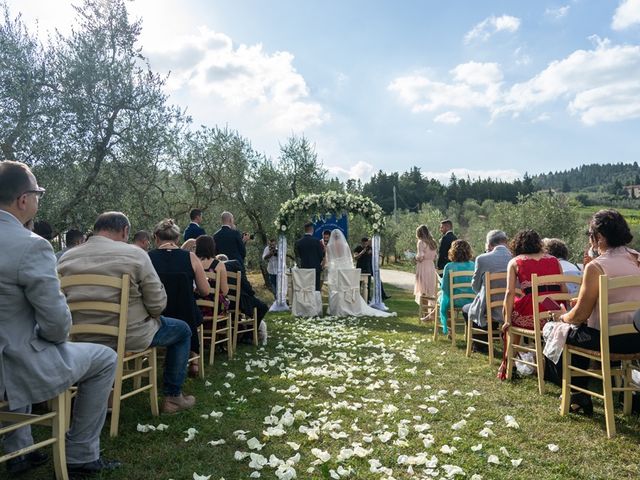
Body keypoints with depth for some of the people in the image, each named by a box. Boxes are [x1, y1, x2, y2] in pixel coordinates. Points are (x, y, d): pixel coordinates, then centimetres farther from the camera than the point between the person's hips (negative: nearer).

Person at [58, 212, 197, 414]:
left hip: (82, 338, 6)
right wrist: (152, 314, 8)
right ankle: (173, 396, 23)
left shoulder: (66, 258, -2)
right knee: (183, 330, 18)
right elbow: (157, 305, -14)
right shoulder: (134, 254, -15)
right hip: (128, 336, -5)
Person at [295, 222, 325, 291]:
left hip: (303, 268, 3)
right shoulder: (317, 241, -9)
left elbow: (297, 257, 7)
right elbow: (321, 256, -2)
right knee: (316, 289, 1)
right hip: (315, 268, -3)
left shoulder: (298, 242, 1)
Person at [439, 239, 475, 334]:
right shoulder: (473, 265, -6)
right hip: (471, 301, 4)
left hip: (456, 301, -3)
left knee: (442, 295, 29)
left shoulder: (449, 267, -15)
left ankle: (445, 328, 41)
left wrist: (441, 280, 12)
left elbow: (444, 287, -10)